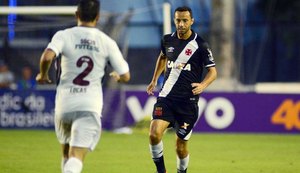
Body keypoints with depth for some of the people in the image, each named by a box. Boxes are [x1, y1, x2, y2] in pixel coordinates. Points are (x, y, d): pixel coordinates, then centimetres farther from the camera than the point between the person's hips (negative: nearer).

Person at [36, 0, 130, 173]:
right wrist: (116, 76, 29)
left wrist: (43, 74, 0)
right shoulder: (107, 42, 2)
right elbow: (125, 76, 5)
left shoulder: (63, 36, -2)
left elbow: (47, 56, -21)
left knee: (67, 153, 23)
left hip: (64, 104, 1)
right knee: (77, 157, -11)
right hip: (90, 106, -1)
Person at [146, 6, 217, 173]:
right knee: (154, 133, -20)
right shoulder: (167, 40, 5)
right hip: (166, 97, 3)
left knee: (181, 146, 3)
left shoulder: (200, 45, -8)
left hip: (188, 101, -3)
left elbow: (213, 71, -3)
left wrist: (202, 85, -22)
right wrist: (154, 80, 24)